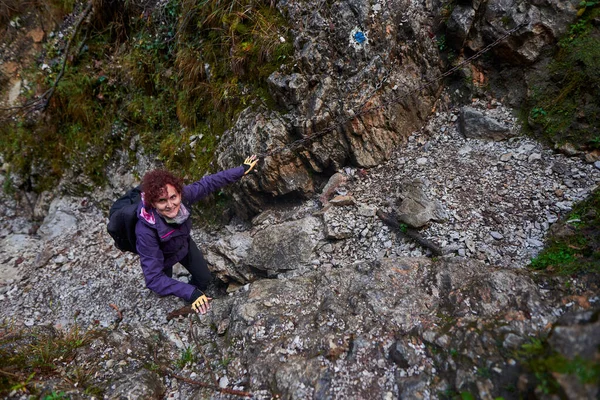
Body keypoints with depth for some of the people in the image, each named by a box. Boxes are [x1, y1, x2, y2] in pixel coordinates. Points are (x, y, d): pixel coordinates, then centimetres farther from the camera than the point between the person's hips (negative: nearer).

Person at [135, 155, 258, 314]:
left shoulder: (183, 195, -36)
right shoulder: (146, 230, -46)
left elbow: (208, 183, -17)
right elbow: (154, 278, -43)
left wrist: (242, 169, -9)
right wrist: (190, 293, -51)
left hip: (184, 243, 4)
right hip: (161, 257, -3)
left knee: (205, 278, 21)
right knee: (166, 295, 21)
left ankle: (196, 300, 55)